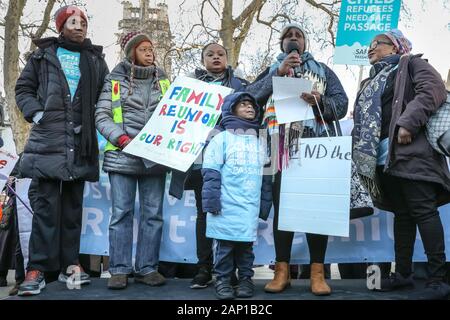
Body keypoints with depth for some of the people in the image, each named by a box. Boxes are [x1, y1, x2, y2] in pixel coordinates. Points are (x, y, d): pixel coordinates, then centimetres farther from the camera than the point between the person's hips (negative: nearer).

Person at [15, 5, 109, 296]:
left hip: (81, 143, 2)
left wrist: (97, 120, 0)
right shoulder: (44, 55, 11)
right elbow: (24, 88, 11)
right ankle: (38, 269, -3)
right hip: (48, 141, -2)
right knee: (47, 203, -7)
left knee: (74, 204, 7)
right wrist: (35, 112, -4)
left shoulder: (96, 60, 14)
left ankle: (69, 264, 15)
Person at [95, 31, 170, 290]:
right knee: (122, 212, -2)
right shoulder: (115, 80, 6)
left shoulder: (164, 81, 13)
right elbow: (102, 115, 0)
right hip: (122, 156, -2)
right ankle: (120, 269, 6)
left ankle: (147, 268, 12)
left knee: (153, 213, 3)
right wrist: (120, 138, -13)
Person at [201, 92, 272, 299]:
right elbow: (211, 173, -4)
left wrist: (265, 204, 15)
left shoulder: (260, 143, 15)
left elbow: (266, 177, 18)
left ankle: (245, 279, 21)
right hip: (227, 206, -4)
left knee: (246, 245, 9)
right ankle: (223, 280, 13)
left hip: (251, 208, 4)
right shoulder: (222, 139, 0)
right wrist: (212, 201, -10)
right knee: (225, 244, 2)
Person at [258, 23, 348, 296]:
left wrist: (321, 101, -12)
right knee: (282, 205, -4)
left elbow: (342, 103, 8)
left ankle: (318, 272, 0)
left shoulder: (322, 70, 21)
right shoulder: (271, 70, 22)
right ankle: (282, 271, 2)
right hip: (282, 146, 0)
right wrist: (278, 73, -9)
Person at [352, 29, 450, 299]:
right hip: (384, 155, 8)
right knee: (401, 213, 10)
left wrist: (408, 123, -20)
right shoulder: (371, 82, 28)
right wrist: (366, 153, 8)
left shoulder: (411, 64, 7)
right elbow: (365, 118, 22)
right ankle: (404, 273, 16)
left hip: (411, 150, -7)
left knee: (423, 211, -11)